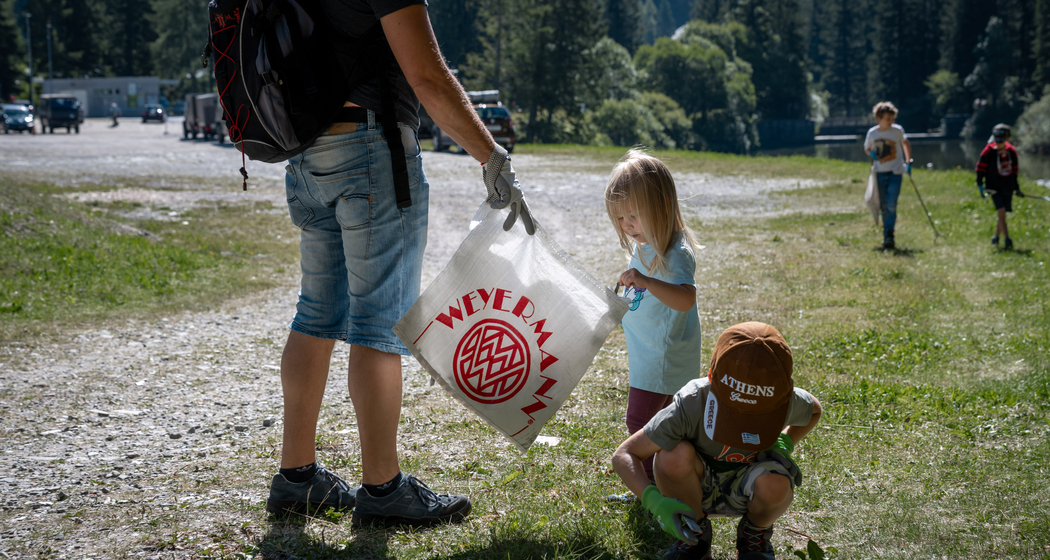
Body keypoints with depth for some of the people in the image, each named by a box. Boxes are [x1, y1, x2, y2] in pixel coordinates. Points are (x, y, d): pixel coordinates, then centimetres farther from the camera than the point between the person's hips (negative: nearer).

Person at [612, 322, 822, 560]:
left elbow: (814, 409, 4)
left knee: (775, 484, -36)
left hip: (744, 488, 1)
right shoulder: (692, 405, -32)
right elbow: (624, 455, -27)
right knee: (676, 454, -36)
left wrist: (785, 443, -14)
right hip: (694, 488, -1)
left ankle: (755, 534, 1)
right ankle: (695, 533, -6)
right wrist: (654, 500, -43)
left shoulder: (785, 401, -23)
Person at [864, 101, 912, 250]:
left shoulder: (897, 130, -6)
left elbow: (906, 144, 12)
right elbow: (867, 148, 16)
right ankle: (887, 234, 22)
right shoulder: (872, 133, -1)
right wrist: (872, 154, -7)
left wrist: (908, 162, 6)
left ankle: (888, 236, -13)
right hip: (880, 173, 2)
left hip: (896, 172, -2)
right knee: (884, 206, 8)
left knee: (891, 205, -13)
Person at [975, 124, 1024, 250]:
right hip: (994, 187, -4)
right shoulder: (988, 151, -9)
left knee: (1002, 215, 9)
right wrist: (980, 185, -13)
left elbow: (1014, 170, 16)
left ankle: (996, 238, 29)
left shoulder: (1012, 151, 5)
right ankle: (1007, 240, -17)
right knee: (1001, 213, -17)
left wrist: (1017, 188, 21)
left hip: (1008, 188, 5)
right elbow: (980, 168, -5)